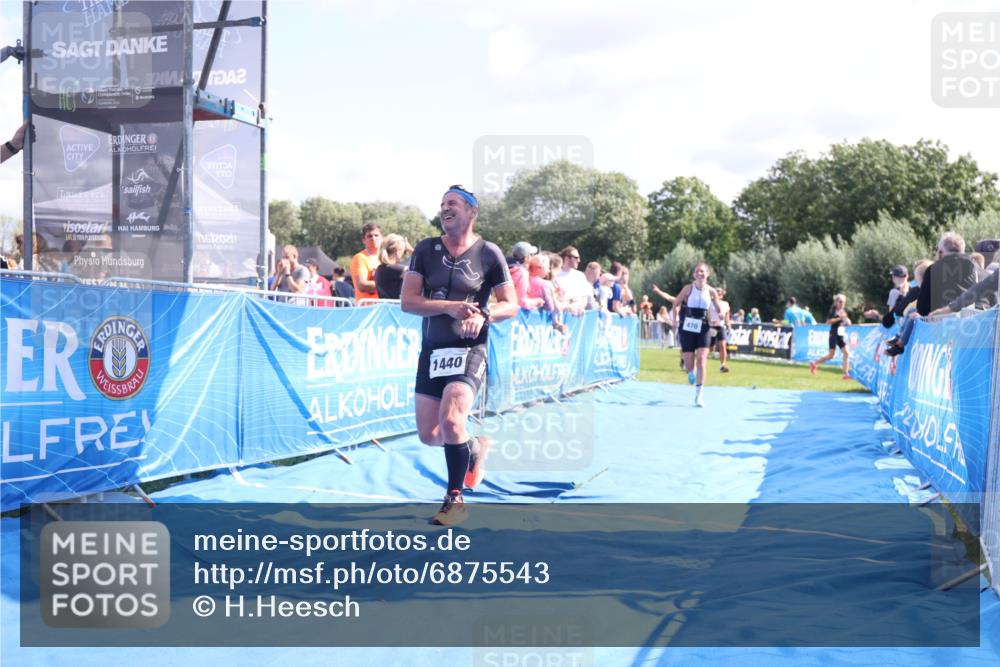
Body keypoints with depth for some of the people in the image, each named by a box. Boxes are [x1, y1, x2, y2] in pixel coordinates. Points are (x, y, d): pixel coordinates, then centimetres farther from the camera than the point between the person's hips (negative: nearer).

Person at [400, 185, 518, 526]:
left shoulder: (488, 254, -2)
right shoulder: (425, 249, 4)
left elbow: (511, 305, 1)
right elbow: (407, 301, -4)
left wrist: (483, 315, -19)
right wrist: (450, 307, -18)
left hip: (469, 350, -4)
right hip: (432, 350, 4)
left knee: (450, 418, -24)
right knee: (428, 434, 6)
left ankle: (455, 498, -6)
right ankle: (474, 447, 39)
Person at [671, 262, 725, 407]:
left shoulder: (711, 291, -2)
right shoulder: (688, 288, -6)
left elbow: (719, 310, 9)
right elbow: (676, 304, 4)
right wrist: (675, 319, -9)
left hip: (703, 329, 1)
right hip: (688, 328, 0)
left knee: (701, 360, -13)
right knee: (689, 365, 1)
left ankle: (698, 395, -7)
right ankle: (691, 371, 42)